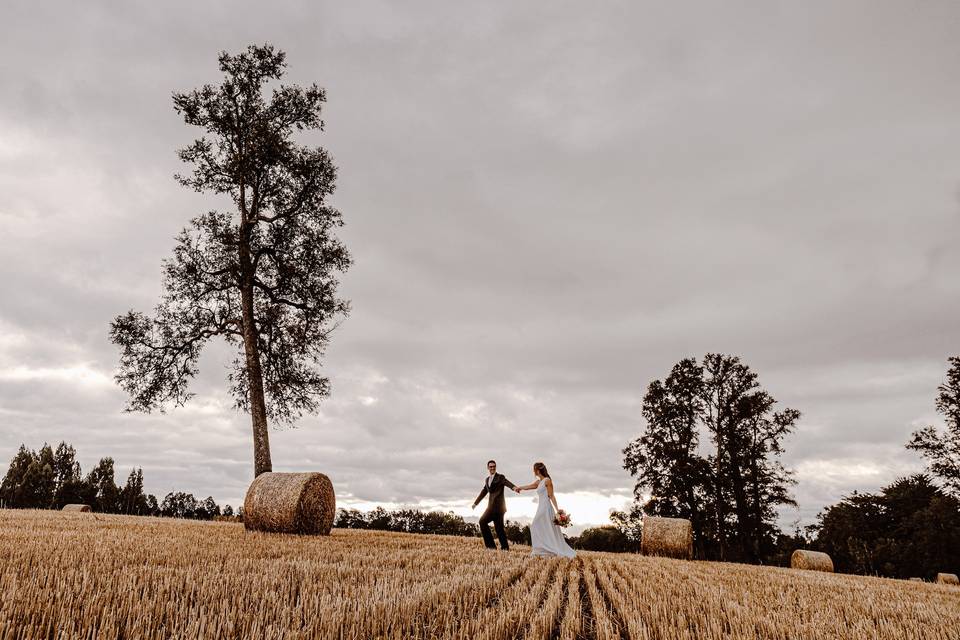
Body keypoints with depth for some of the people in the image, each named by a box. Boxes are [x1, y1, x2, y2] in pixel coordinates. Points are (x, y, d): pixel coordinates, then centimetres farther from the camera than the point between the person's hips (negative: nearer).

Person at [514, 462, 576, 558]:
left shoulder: (547, 480, -8)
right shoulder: (538, 482, 13)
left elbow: (551, 496, -11)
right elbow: (528, 486, 29)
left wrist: (557, 509, -16)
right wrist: (519, 488, 42)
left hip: (546, 508, -8)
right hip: (541, 508, 8)